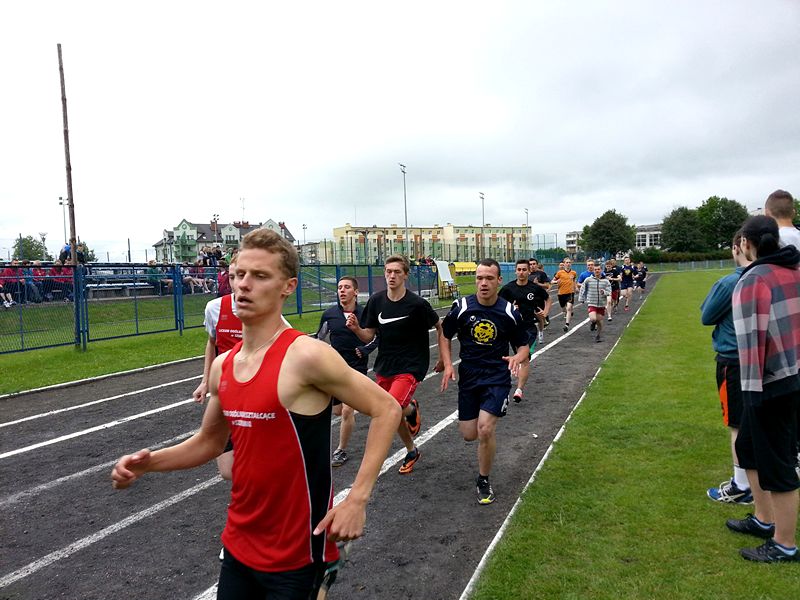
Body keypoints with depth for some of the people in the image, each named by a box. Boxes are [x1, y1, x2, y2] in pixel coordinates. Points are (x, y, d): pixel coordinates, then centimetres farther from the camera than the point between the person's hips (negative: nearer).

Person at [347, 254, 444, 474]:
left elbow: (440, 327, 0)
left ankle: (412, 409, 11)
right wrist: (356, 328, -19)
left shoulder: (417, 304, -14)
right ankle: (411, 452, 42)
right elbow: (368, 337, 2)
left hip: (410, 367, -5)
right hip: (384, 367, 5)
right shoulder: (376, 301, -2)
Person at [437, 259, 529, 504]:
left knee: (485, 429, -19)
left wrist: (518, 357, -20)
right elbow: (445, 335, 7)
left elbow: (523, 345, 2)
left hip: (497, 376, -2)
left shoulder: (510, 312, -8)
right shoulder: (461, 307, -8)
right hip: (468, 376, 2)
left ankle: (483, 481, 7)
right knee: (469, 435, 6)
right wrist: (447, 364, -3)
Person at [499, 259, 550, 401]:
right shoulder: (508, 288, -2)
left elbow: (548, 300, 17)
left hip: (530, 327, -1)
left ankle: (520, 389, -15)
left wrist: (545, 312, 0)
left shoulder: (536, 288, 0)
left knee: (525, 357, -13)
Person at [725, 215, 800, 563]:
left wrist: (752, 387, -15)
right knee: (748, 446, 22)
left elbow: (751, 338, -20)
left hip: (772, 384, -9)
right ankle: (763, 519, 35)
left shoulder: (752, 281, -17)